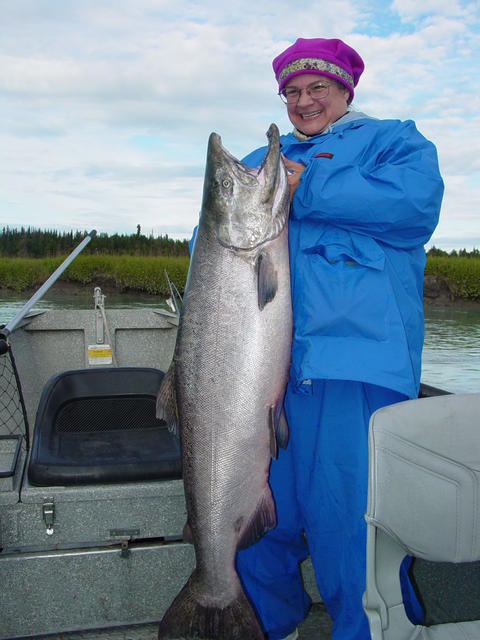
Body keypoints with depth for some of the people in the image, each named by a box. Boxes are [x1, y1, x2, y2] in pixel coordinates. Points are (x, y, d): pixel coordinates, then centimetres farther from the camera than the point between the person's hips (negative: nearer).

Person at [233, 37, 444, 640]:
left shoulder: (392, 139, 14)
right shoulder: (264, 160, 27)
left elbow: (416, 202, -9)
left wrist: (304, 189, -9)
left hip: (353, 366, -4)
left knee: (347, 517, -4)